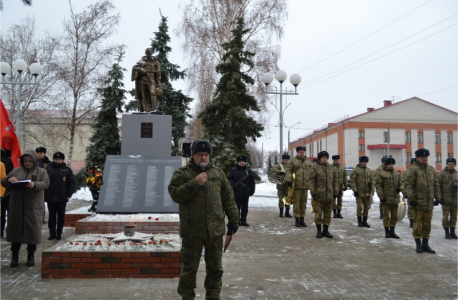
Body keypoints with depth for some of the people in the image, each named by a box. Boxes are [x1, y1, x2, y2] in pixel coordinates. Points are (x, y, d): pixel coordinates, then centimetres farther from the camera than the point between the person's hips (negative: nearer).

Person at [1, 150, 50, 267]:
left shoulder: (42, 172, 5)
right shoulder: (16, 170, 12)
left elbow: (45, 183, -11)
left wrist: (34, 185, -31)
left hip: (33, 207, -2)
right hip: (16, 206, 2)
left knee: (33, 230, 1)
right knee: (15, 229, 5)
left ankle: (31, 256, 14)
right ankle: (15, 256, 16)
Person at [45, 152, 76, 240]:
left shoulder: (67, 170, 1)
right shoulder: (48, 169, 4)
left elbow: (72, 182, 1)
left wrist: (69, 194, -5)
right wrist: (44, 194, 0)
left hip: (62, 198, -1)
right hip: (50, 197, 1)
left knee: (61, 216, 6)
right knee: (52, 216, 7)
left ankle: (59, 234, 15)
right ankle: (52, 234, 14)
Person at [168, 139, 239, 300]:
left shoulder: (218, 173, 9)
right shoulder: (182, 174, 0)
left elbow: (228, 198, 11)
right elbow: (175, 194, -13)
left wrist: (233, 219, 8)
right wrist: (195, 183, -20)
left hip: (215, 229, 3)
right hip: (192, 231, -3)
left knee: (215, 268, 12)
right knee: (189, 268, 6)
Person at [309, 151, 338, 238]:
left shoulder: (331, 168, 11)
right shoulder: (315, 168, -2)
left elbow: (335, 180, 15)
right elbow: (311, 181, -5)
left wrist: (335, 192, 8)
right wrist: (313, 193, -11)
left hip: (329, 195, 4)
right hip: (319, 195, -4)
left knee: (328, 214, 9)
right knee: (318, 214, 0)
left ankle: (326, 230, 19)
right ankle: (319, 231, 10)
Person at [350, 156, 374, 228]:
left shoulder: (369, 171, 12)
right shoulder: (355, 170, -3)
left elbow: (372, 181, 14)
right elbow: (352, 181, -7)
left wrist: (372, 190, 2)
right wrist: (355, 190, -14)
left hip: (367, 193, 4)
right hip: (359, 192, -4)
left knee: (367, 207, 7)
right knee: (359, 207, -4)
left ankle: (365, 221, 18)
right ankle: (359, 222, 6)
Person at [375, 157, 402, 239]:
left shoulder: (397, 174, 13)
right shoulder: (381, 174, -6)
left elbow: (400, 183, 23)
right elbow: (378, 186, -9)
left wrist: (399, 188, 0)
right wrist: (381, 197, -15)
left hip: (395, 199, 6)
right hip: (386, 199, -6)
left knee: (394, 216, 11)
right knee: (386, 216, 1)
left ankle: (392, 231, 21)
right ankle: (387, 231, 11)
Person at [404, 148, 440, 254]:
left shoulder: (431, 170, 13)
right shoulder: (413, 169, -6)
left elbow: (435, 185, 19)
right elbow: (408, 185, -11)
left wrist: (437, 197, 13)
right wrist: (411, 198, -16)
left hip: (429, 203, 6)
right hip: (418, 202, -6)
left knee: (427, 224, 11)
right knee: (417, 224, 2)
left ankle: (425, 244, 21)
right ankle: (418, 244, 13)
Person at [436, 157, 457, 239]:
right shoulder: (442, 173, -3)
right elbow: (438, 186, -4)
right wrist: (440, 197, -9)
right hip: (446, 199, -4)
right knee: (445, 216, 0)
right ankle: (447, 232, 9)